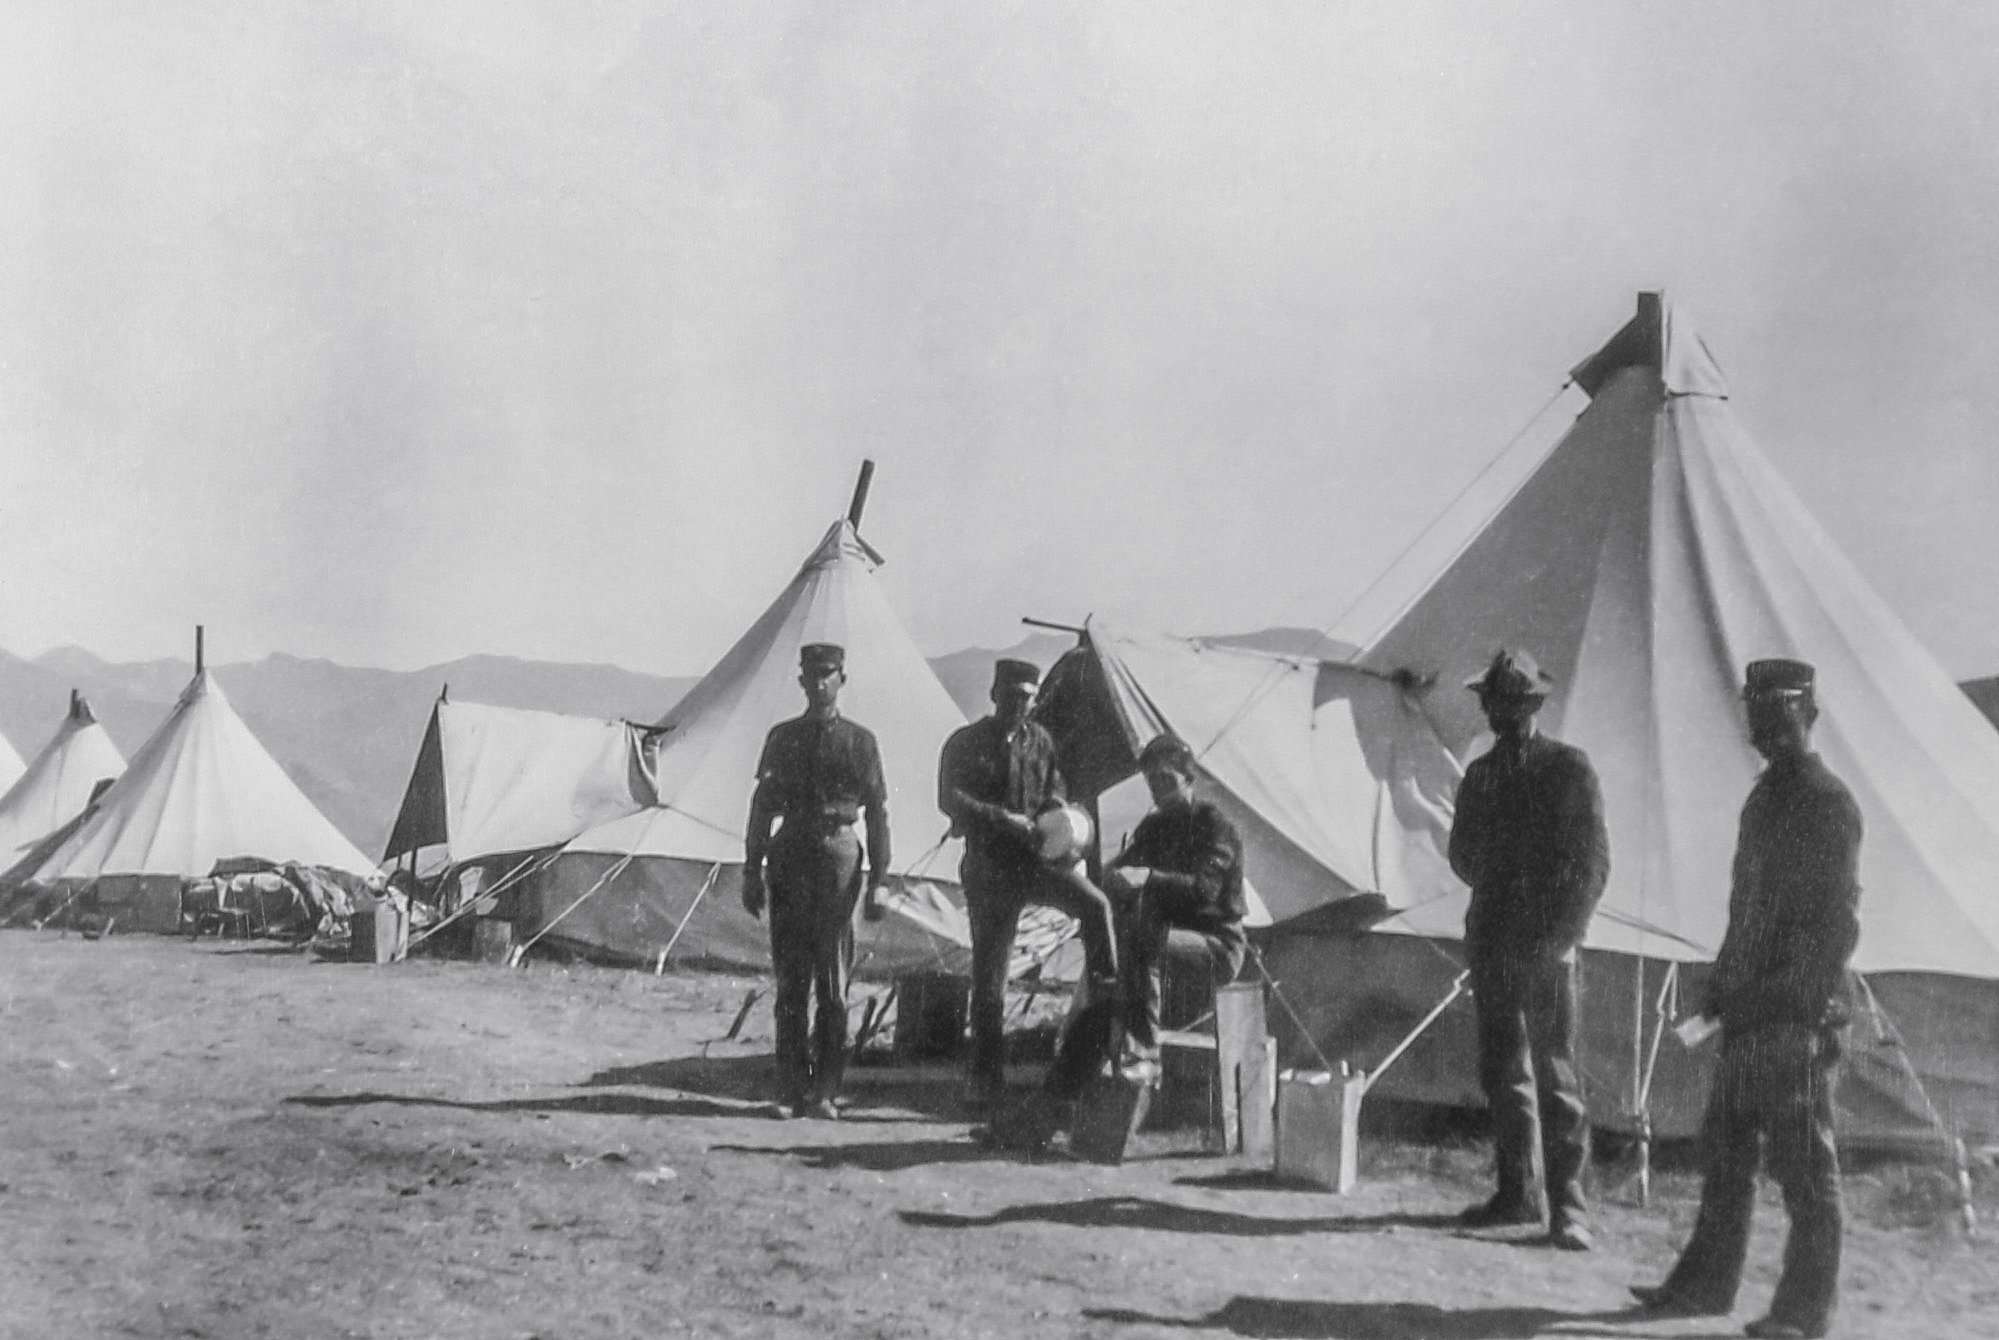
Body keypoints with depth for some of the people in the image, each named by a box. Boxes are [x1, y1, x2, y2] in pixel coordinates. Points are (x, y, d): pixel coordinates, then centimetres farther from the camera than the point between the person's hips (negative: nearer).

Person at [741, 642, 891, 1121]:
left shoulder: (860, 740, 4)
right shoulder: (782, 737, 9)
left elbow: (877, 812, 4)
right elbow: (762, 805, 11)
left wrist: (879, 880, -1)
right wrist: (752, 870, 5)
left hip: (837, 855, -2)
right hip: (790, 857, 2)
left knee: (832, 981, -1)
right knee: (790, 980, 4)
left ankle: (824, 1092, 5)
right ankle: (791, 1090, 11)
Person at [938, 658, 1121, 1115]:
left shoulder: (1040, 740, 11)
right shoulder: (964, 743, 0)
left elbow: (1055, 793, 18)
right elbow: (949, 799, -11)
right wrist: (1001, 817, -22)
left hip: (1036, 858, 2)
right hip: (988, 866, -2)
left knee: (1095, 904, -28)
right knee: (988, 976, 1)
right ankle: (984, 1083, 11)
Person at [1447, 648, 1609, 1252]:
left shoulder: (1569, 768, -2)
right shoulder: (1479, 773, 15)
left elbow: (1592, 862, -6)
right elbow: (1463, 857, 18)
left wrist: (1560, 934, -14)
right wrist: (1495, 883, -2)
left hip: (1546, 943, -6)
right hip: (1491, 940, 6)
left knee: (1555, 1069, -7)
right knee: (1501, 1068, 9)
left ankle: (1567, 1204, -3)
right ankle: (1518, 1191, 19)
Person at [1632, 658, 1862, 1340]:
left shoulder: (1828, 800, -9)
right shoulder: (1764, 796, 16)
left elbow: (1839, 917, -14)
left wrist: (1808, 1003, -19)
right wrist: (1722, 986, 16)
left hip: (1799, 1015, -8)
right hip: (1750, 1011, 8)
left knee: (1805, 1166, 0)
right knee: (1726, 1152, 13)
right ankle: (1706, 1283, 22)